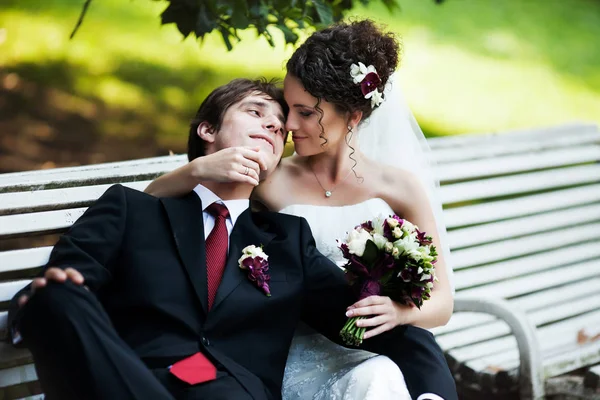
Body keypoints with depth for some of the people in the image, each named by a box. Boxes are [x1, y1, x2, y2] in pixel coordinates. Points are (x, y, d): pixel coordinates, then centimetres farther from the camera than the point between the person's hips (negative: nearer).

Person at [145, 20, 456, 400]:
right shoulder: (272, 182, 5)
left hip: (381, 349, 1)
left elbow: (441, 303, 5)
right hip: (302, 351, -1)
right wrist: (199, 168, -16)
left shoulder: (399, 186, 5)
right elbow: (152, 199, 4)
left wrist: (401, 310, -18)